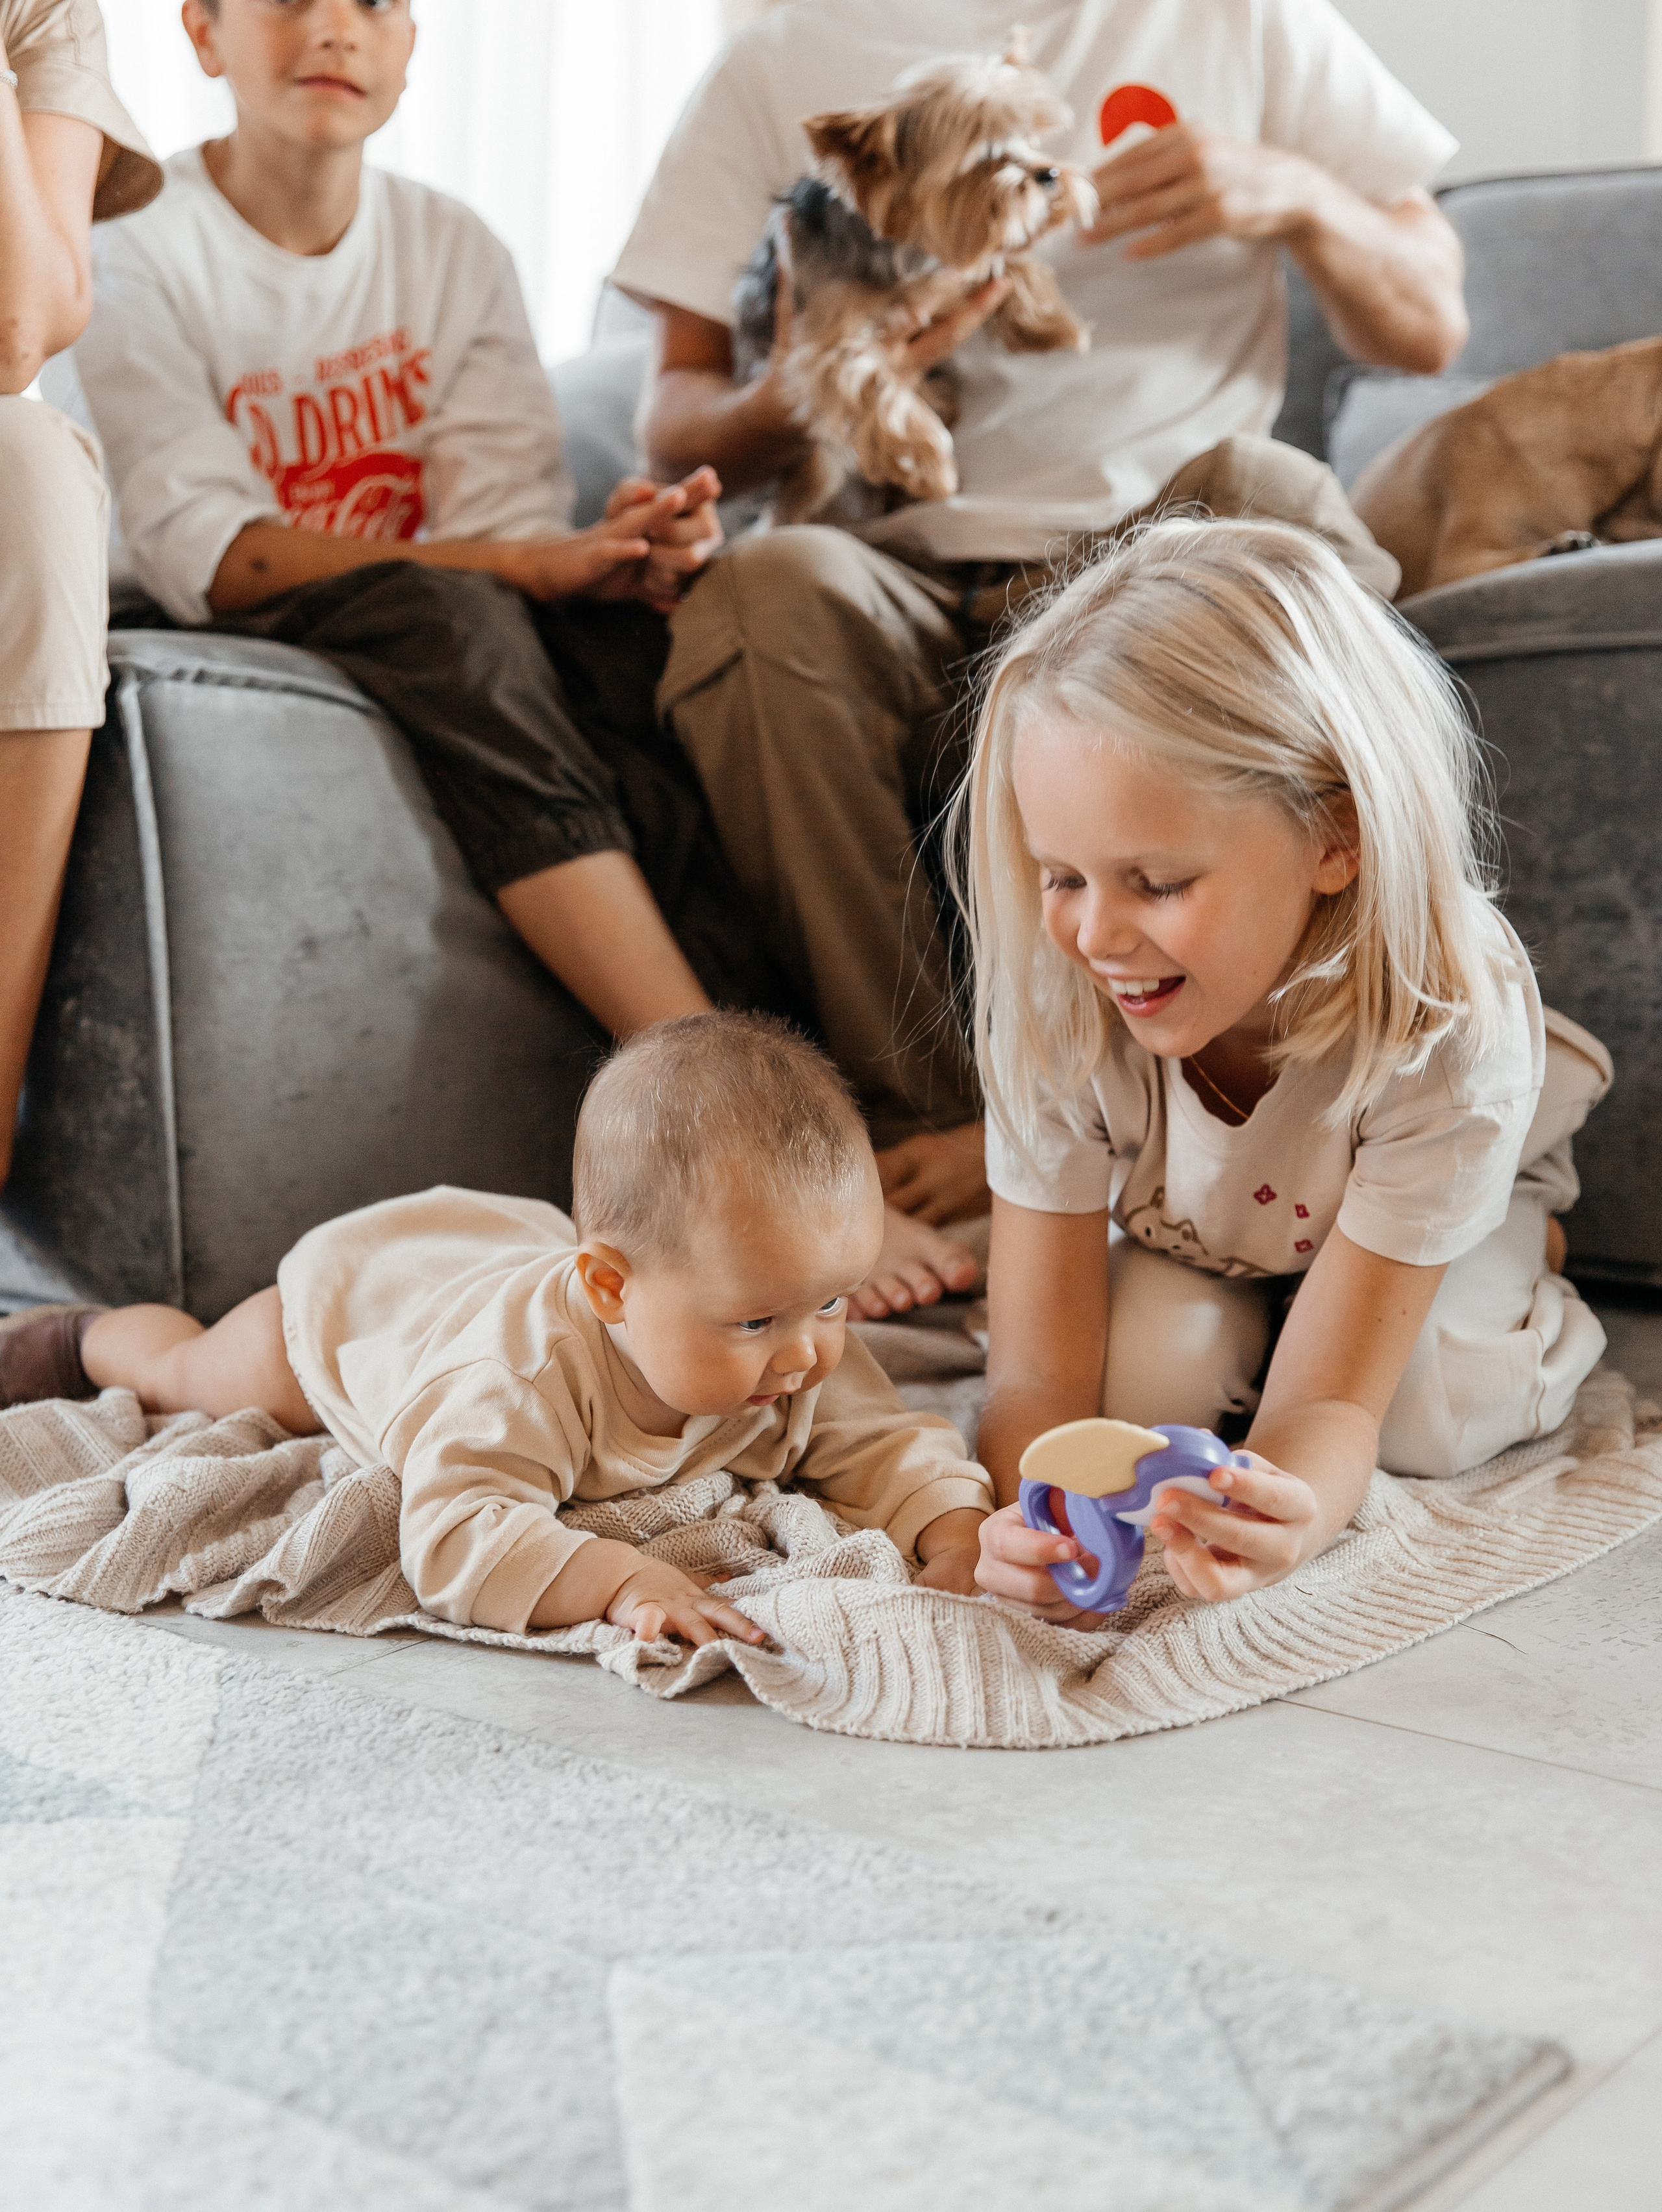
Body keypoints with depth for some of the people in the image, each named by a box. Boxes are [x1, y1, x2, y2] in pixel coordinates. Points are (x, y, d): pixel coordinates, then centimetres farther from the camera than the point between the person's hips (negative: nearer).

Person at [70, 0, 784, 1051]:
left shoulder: (455, 246, 10)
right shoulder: (142, 248, -3)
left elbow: (503, 516, -2)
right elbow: (200, 550, -16)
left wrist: (622, 557, -28)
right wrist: (520, 567, -26)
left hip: (467, 630, 4)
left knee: (647, 632, -28)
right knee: (450, 611, -35)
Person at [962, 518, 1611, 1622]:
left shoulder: (1448, 1028, -41)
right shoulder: (1054, 1006, -35)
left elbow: (1326, 1404, -41)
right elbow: (1039, 1378, -34)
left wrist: (1283, 1518, -68)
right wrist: (1042, 1521, -60)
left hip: (1431, 1204, 0)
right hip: (1198, 1233, 1)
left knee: (1430, 1418, -26)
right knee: (1148, 1382, -27)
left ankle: (1524, 1265, 7)